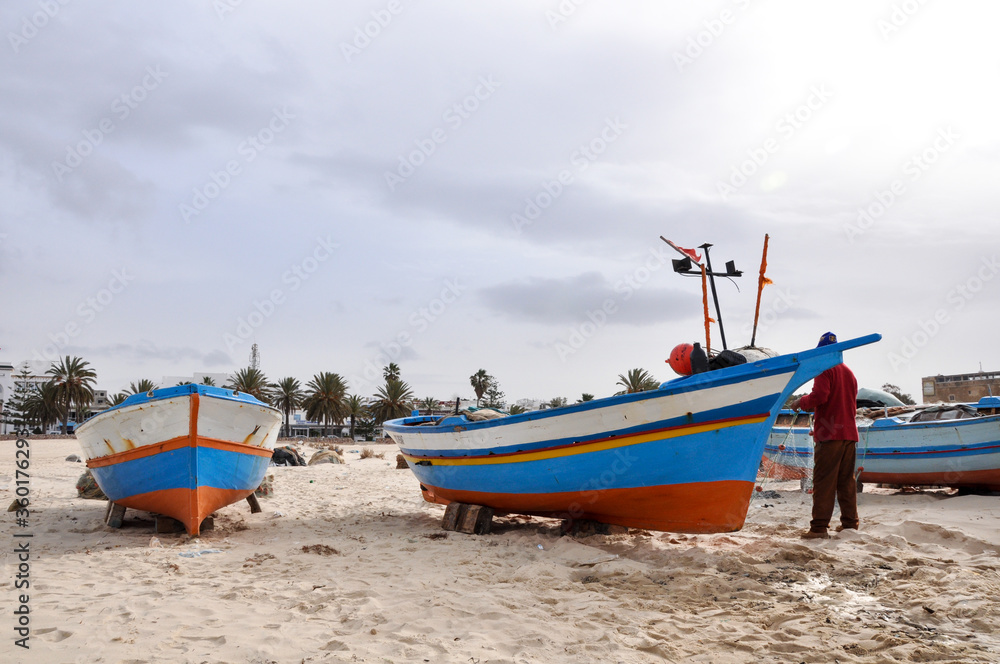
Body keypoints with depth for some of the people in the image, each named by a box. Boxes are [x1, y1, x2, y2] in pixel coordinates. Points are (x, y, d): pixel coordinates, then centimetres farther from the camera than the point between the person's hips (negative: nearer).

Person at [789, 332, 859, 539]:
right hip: (849, 432, 8)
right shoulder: (849, 372, 18)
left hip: (829, 433, -8)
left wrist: (800, 402, 0)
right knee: (847, 480, 12)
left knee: (824, 481, -8)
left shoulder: (825, 369, -5)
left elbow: (819, 396, -19)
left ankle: (819, 527, -10)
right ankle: (850, 523, 15)